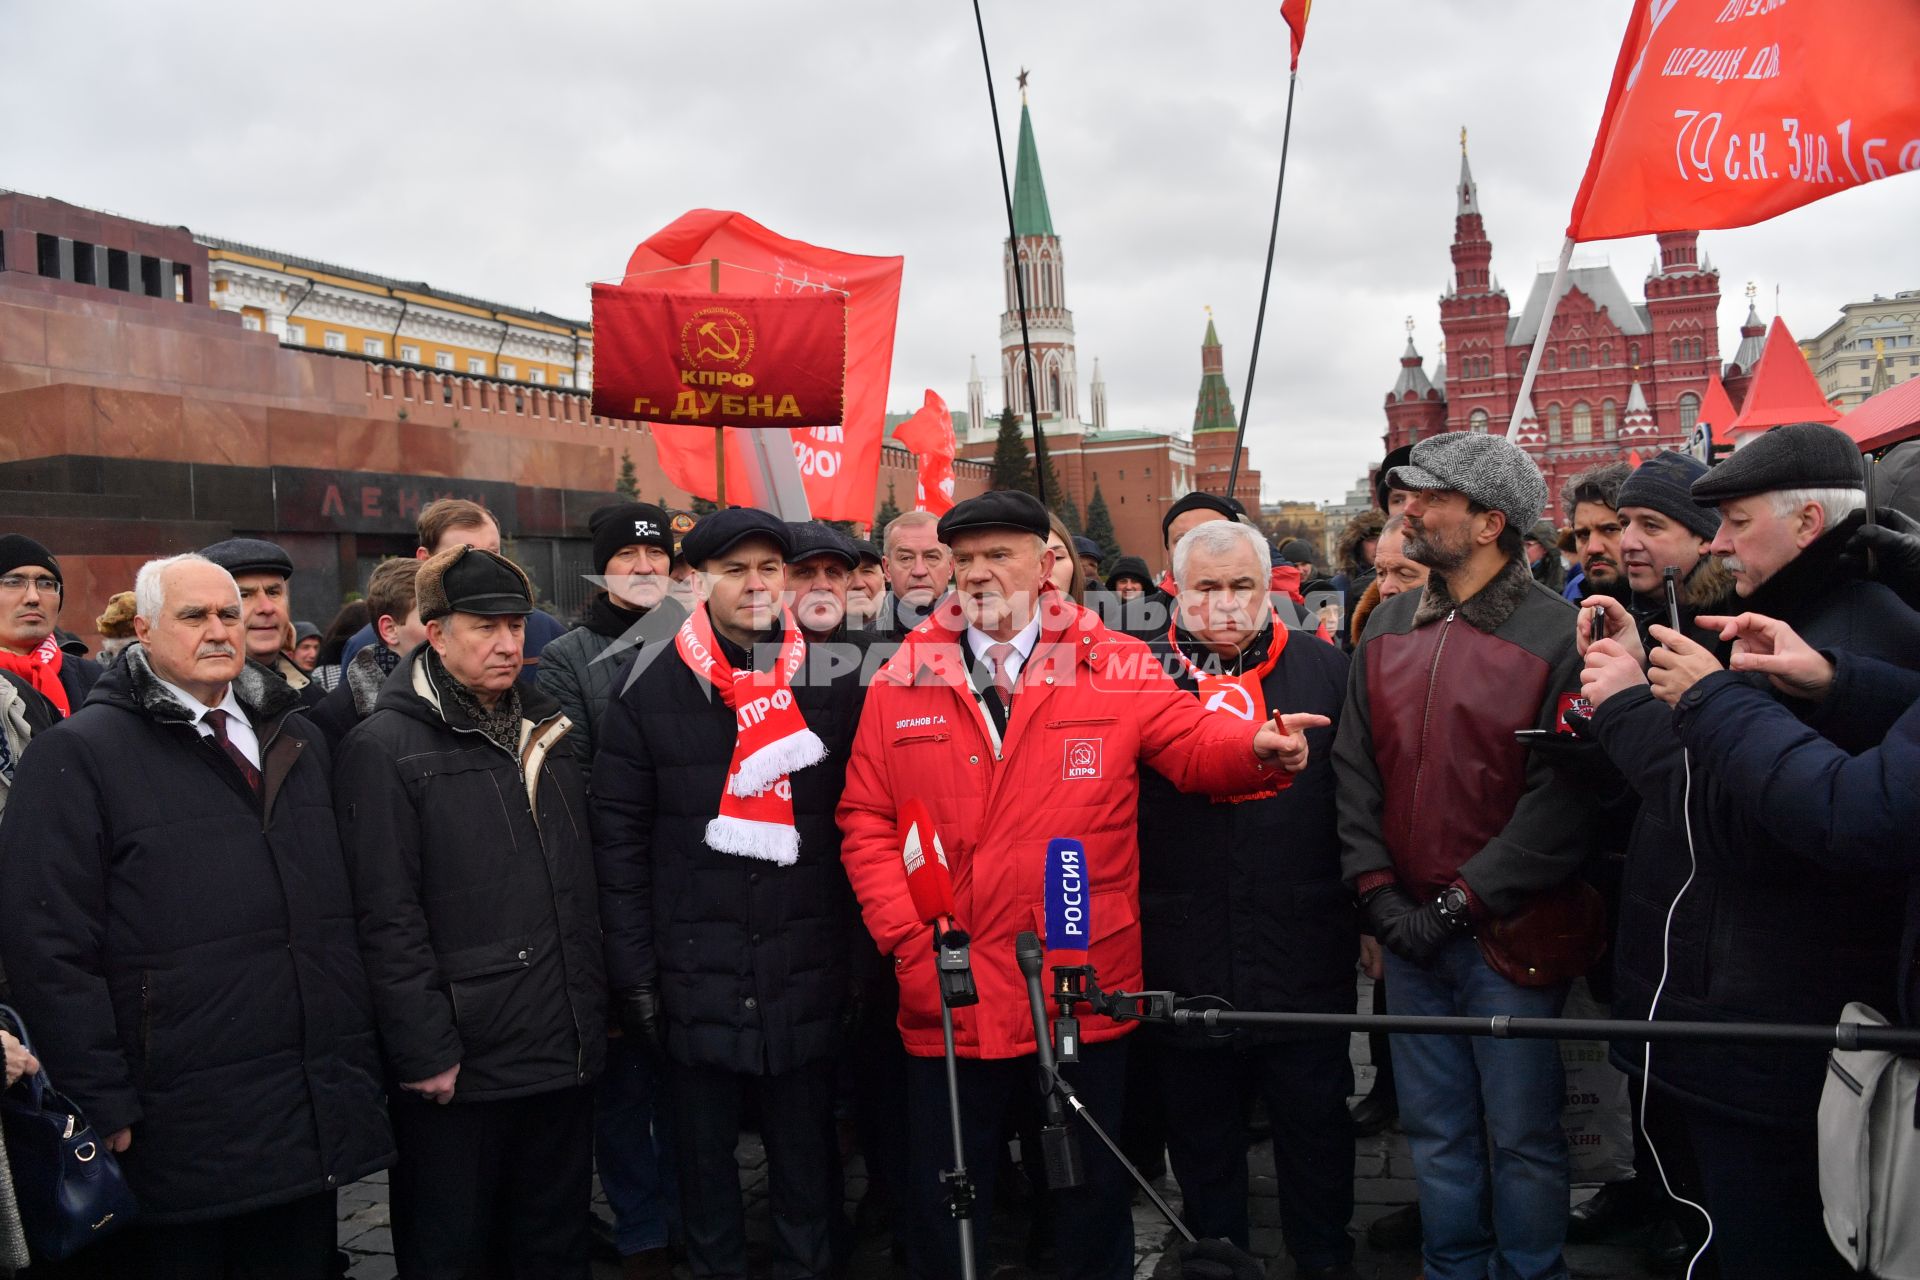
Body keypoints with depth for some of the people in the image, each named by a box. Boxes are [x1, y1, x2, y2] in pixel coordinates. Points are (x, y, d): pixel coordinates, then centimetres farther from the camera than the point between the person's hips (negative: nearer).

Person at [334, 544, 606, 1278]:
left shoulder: (548, 732, 11)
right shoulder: (385, 748, -9)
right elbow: (387, 920, -14)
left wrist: (593, 1012, 12)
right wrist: (425, 1052, -15)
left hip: (565, 1052, 6)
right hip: (459, 1067, -6)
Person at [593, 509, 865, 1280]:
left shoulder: (834, 686, 1)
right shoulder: (651, 697, -2)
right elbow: (620, 846, -2)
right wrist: (634, 976, -5)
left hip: (807, 976, 1)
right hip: (696, 979, 0)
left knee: (807, 1152, 13)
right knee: (704, 1154, 14)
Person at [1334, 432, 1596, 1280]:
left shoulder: (1557, 635, -11)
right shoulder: (1389, 627, 7)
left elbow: (1561, 801, -16)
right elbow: (1355, 767, 8)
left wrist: (1460, 902, -16)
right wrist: (1377, 888, -3)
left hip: (1508, 938, -5)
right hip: (1409, 934, 5)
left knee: (1521, 1138, 8)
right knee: (1436, 1134, 16)